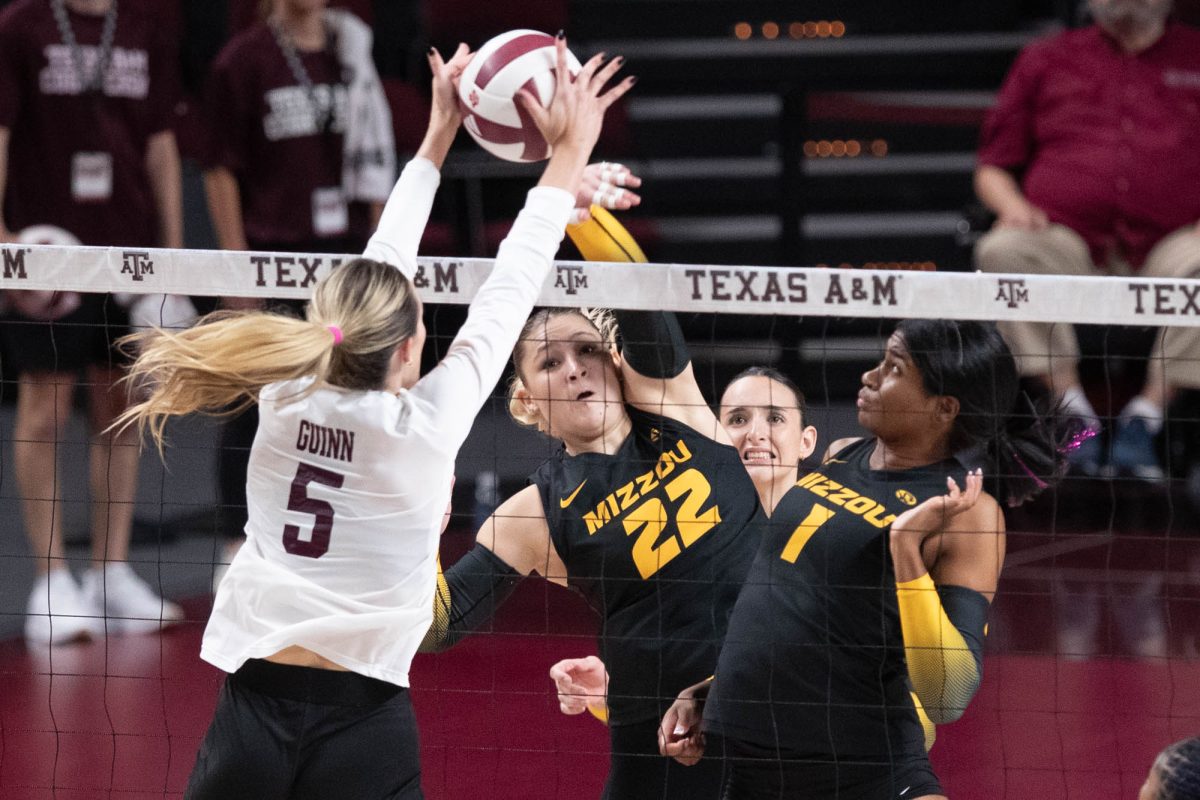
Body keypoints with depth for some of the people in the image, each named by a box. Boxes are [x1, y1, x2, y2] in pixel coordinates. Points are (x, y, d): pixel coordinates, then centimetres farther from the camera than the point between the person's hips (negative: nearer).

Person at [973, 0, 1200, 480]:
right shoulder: (1045, 60, 23)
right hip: (1068, 242, 1)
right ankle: (1071, 411, -30)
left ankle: (1147, 416, -31)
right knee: (1002, 252, -32)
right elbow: (993, 166, 22)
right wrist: (1012, 205, -1)